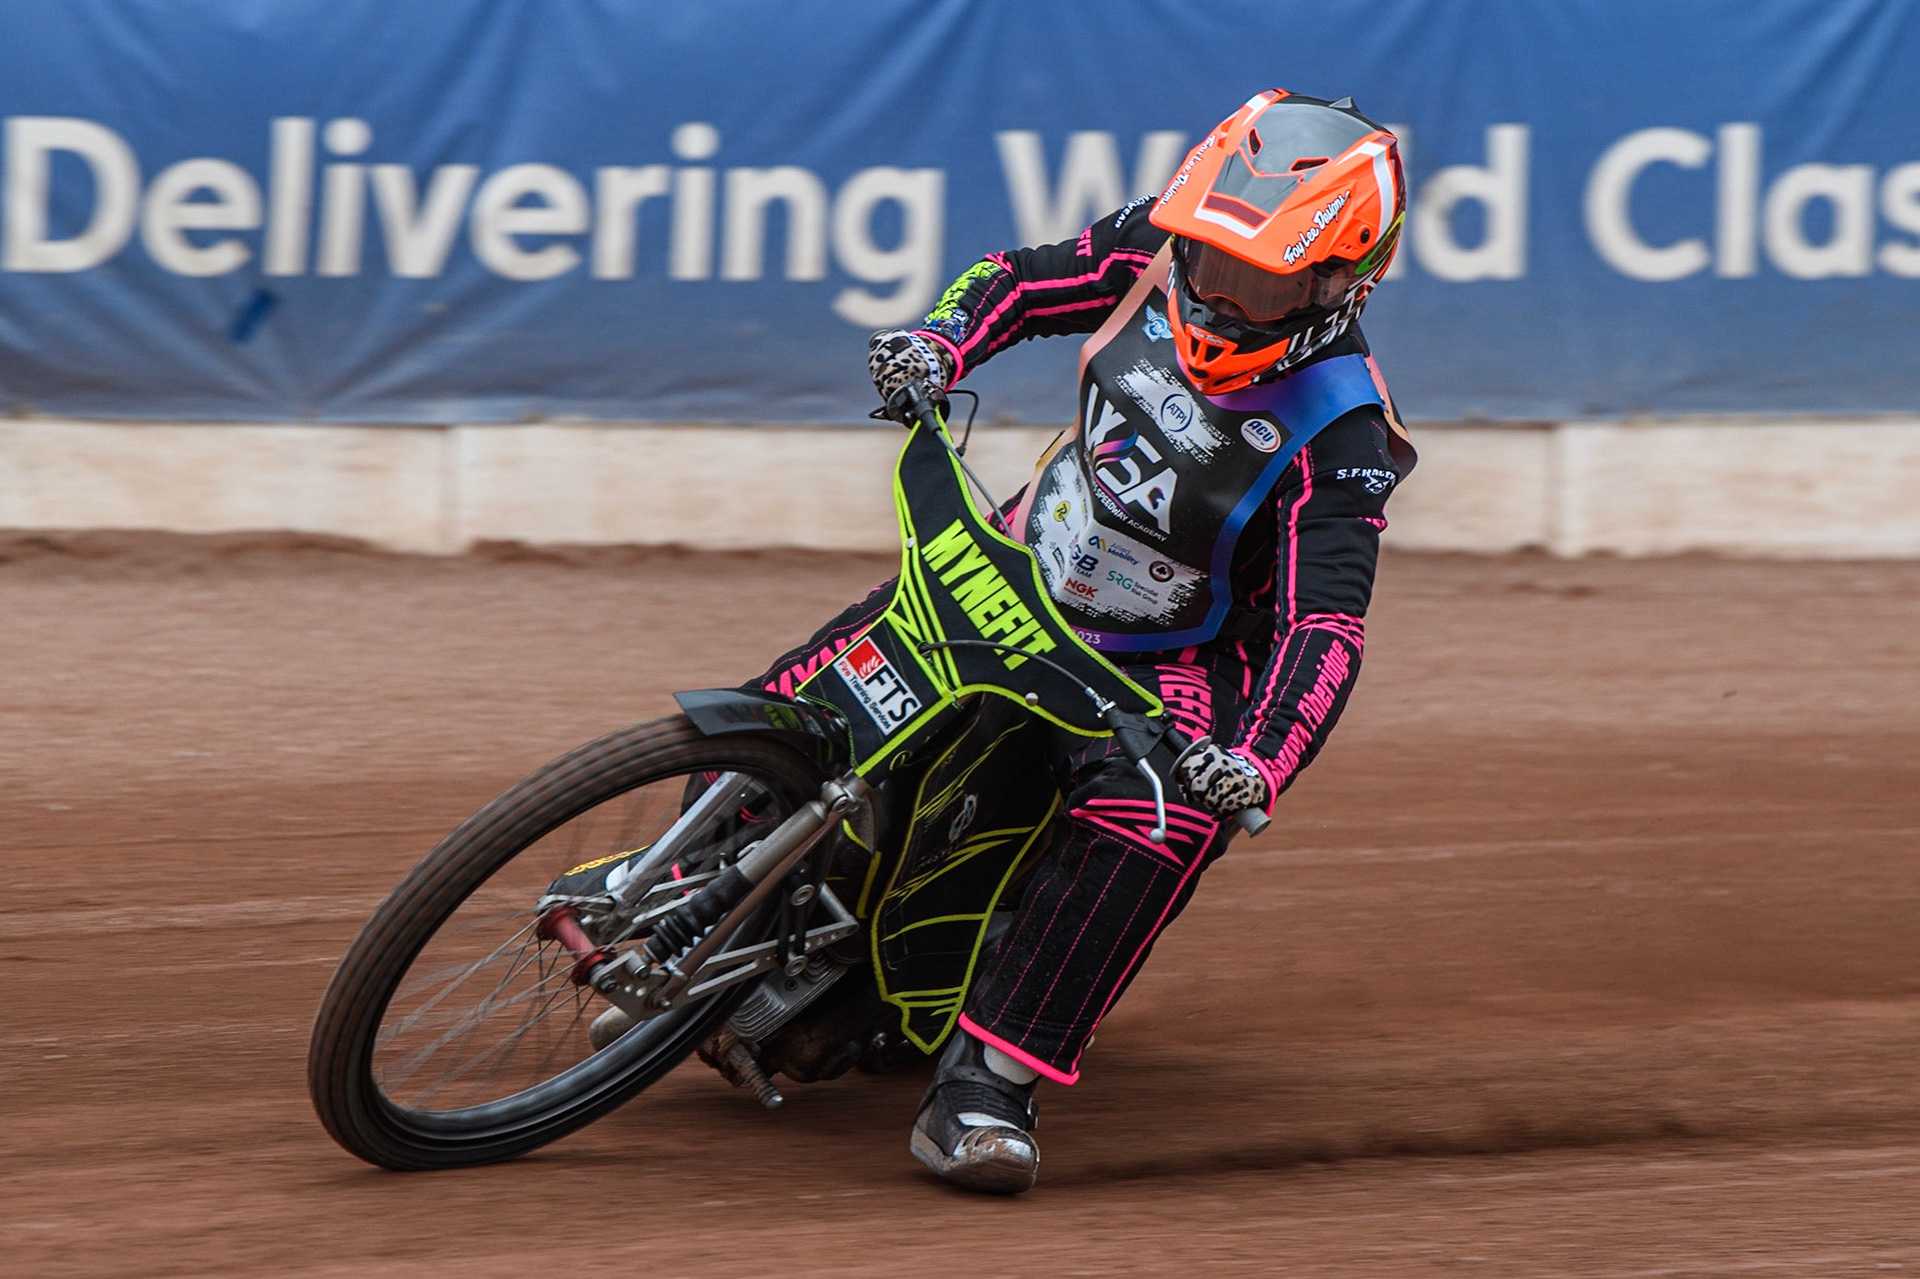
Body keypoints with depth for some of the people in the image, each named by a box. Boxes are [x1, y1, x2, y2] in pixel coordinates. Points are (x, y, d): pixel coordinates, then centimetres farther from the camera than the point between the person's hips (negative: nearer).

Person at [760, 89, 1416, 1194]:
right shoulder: (1157, 251, -11)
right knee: (796, 708, -7)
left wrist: (1261, 760, -47)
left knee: (1164, 821, -35)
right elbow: (1027, 280, 5)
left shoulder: (1338, 434, -24)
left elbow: (1325, 627, -30)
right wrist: (941, 340, -17)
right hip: (1018, 570, 5)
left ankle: (985, 1090, -33)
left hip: (1168, 657, -5)